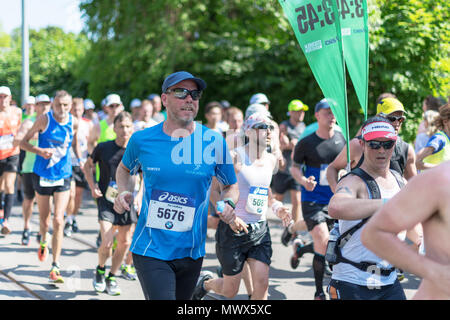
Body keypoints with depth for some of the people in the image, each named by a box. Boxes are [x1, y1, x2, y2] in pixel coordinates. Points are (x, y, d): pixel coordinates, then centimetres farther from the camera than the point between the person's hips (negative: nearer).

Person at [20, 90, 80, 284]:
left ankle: (55, 268, -7)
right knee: (44, 220, 11)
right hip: (42, 175, -1)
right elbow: (23, 142, -4)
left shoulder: (74, 122, -1)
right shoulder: (44, 120, -10)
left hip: (63, 177, 1)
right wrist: (39, 151, -21)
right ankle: (43, 241, 48)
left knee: (58, 221, -10)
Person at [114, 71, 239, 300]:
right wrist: (124, 192, -1)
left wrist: (228, 204, -12)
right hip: (150, 251, -2)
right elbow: (125, 169, 19)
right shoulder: (142, 140, -2)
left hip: (191, 253, 2)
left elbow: (231, 186, 10)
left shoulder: (214, 142, -3)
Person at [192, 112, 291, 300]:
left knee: (262, 284, -10)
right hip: (233, 230, -5)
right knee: (230, 291, 7)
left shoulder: (271, 160, 7)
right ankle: (205, 283, 40)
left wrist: (276, 207, 7)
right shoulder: (234, 157, -13)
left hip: (260, 230, 5)